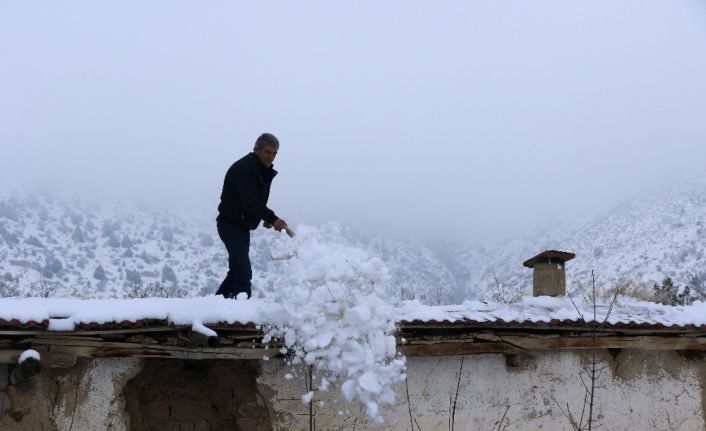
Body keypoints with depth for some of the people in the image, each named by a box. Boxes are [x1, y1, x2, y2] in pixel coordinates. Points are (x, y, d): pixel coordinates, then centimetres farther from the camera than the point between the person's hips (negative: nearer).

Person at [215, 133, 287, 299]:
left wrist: (267, 218, 6)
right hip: (230, 224, -10)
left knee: (237, 271, 16)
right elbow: (250, 201, -29)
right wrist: (272, 218, -36)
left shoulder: (263, 171, 14)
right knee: (244, 272, -15)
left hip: (242, 226, 10)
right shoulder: (244, 168, -17)